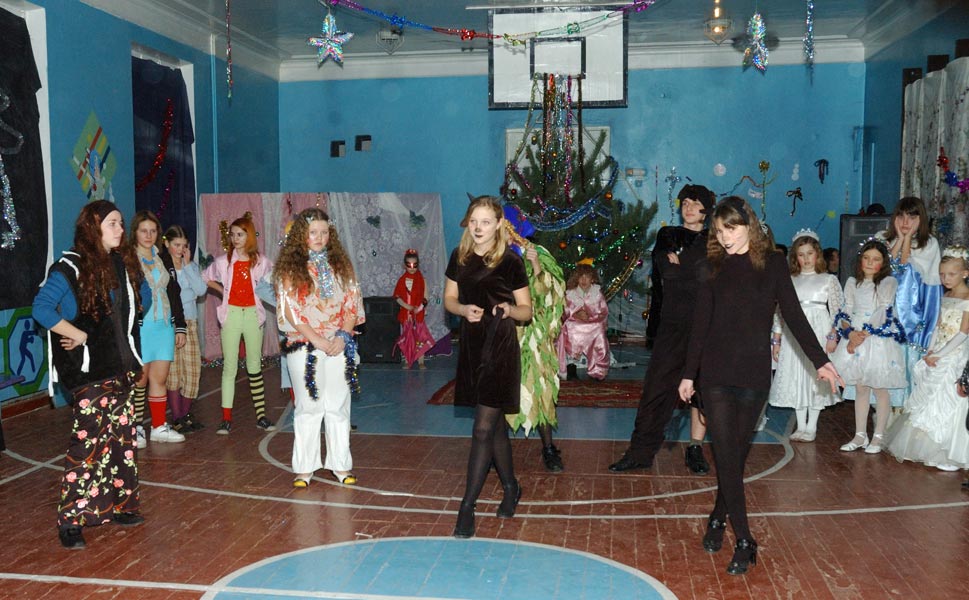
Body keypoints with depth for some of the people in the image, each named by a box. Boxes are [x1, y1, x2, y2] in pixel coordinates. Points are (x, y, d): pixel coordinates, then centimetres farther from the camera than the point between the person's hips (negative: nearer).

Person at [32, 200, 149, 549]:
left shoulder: (123, 263, 7)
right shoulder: (70, 268, -12)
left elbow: (143, 296, 19)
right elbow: (41, 309, -20)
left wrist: (122, 325, 6)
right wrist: (80, 335, -16)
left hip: (122, 365, 7)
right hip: (89, 370, -7)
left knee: (122, 436, 12)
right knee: (89, 440, -7)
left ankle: (119, 505, 24)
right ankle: (70, 520, 3)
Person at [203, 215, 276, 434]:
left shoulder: (261, 261, 1)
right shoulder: (224, 261, 2)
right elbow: (207, 278, 17)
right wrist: (224, 291, 6)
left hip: (253, 314, 1)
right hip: (231, 315, -1)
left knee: (255, 366, 8)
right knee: (230, 366, -1)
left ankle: (261, 416, 14)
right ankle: (226, 418, 1)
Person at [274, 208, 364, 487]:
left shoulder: (341, 264, 10)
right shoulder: (289, 268, 0)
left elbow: (352, 302, 6)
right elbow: (290, 310, -6)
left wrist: (342, 335, -8)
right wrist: (318, 339, -13)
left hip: (339, 346, 3)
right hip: (304, 347, -2)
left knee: (338, 406, 6)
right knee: (308, 406, 2)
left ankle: (340, 464, 16)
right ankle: (304, 467, 11)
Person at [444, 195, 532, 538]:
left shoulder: (510, 261, -9)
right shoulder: (460, 257, 5)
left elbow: (527, 311, -4)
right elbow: (449, 299, 12)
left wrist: (509, 309, -26)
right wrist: (463, 309, -10)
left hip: (500, 347, -5)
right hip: (471, 344, 5)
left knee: (483, 428, -6)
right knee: (495, 424, 17)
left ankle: (467, 506, 0)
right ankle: (511, 488, 35)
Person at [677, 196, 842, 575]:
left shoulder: (773, 264, 2)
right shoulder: (712, 268, 3)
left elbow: (793, 315, 4)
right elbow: (700, 325, 6)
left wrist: (820, 360, 0)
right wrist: (689, 373, 7)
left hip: (754, 373, 0)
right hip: (715, 373, 0)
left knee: (738, 453, 8)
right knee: (726, 456, -4)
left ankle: (718, 518, 28)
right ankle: (744, 542, 2)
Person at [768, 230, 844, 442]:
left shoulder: (829, 280, 4)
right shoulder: (789, 281, 9)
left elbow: (837, 311, 0)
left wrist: (832, 337, -10)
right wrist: (776, 340, 5)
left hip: (818, 332, -2)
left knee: (816, 375, 0)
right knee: (796, 376, 5)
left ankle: (811, 427, 9)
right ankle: (801, 426, 15)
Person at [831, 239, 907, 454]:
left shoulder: (889, 282, -2)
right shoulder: (852, 283, 10)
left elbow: (884, 312, -11)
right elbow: (846, 312, 5)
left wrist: (864, 334, -18)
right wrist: (851, 333, -13)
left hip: (879, 339, -4)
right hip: (855, 339, 4)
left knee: (880, 389, 1)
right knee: (860, 388, 9)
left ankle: (878, 436, 10)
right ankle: (860, 435, 16)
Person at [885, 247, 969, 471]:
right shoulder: (945, 297, 11)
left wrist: (939, 355, -18)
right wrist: (931, 351, -3)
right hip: (937, 355, 7)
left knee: (948, 401, -5)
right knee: (928, 401, 10)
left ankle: (949, 455, 5)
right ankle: (927, 448, 21)